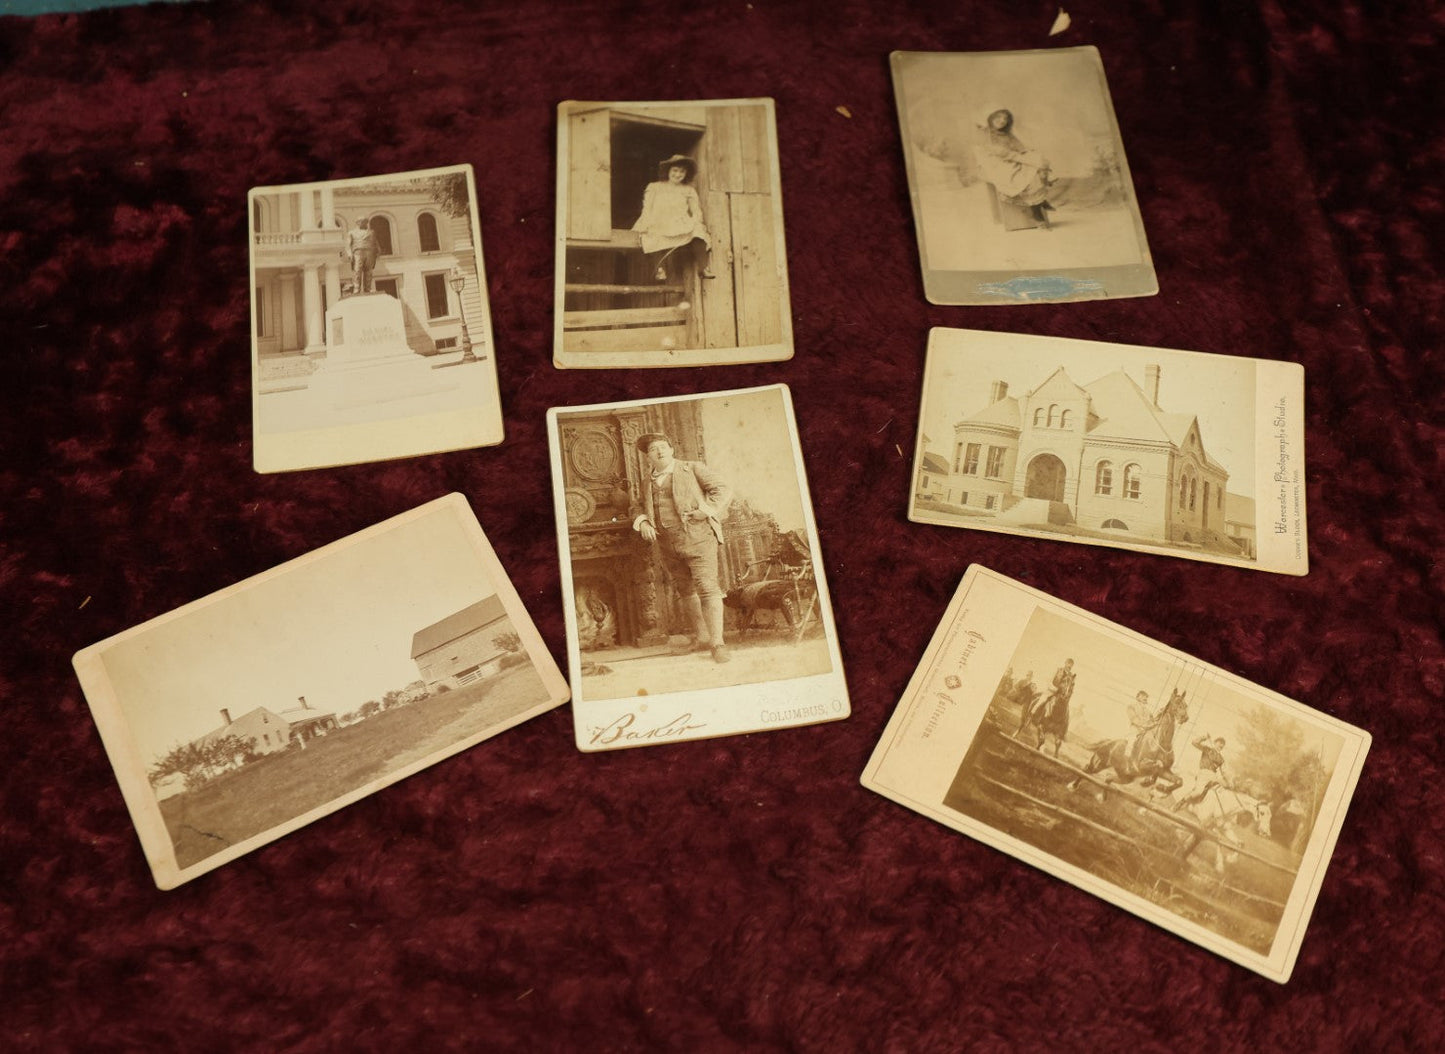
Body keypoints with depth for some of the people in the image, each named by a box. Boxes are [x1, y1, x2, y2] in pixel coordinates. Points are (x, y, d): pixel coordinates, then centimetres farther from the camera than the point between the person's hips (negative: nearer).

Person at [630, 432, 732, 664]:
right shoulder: (648, 482, 15)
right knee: (686, 591, 13)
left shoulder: (692, 469, 1)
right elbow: (638, 506, 25)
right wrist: (642, 523, 3)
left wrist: (704, 511, -18)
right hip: (668, 545, 6)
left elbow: (723, 491, -4)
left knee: (707, 588, -13)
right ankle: (701, 637, 26)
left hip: (697, 538, -6)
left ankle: (717, 643, -12)